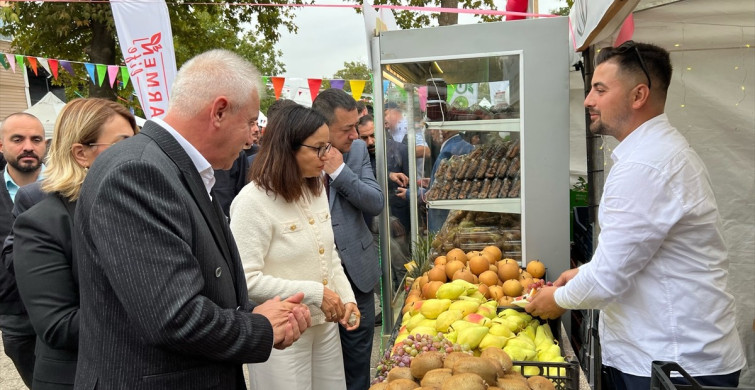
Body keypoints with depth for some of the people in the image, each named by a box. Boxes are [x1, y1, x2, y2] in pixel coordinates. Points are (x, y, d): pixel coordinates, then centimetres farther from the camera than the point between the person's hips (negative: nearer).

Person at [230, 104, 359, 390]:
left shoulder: (316, 189, 6)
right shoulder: (253, 201, -18)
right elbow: (246, 280, -22)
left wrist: (347, 297, 1)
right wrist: (314, 293, -21)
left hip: (326, 324, 7)